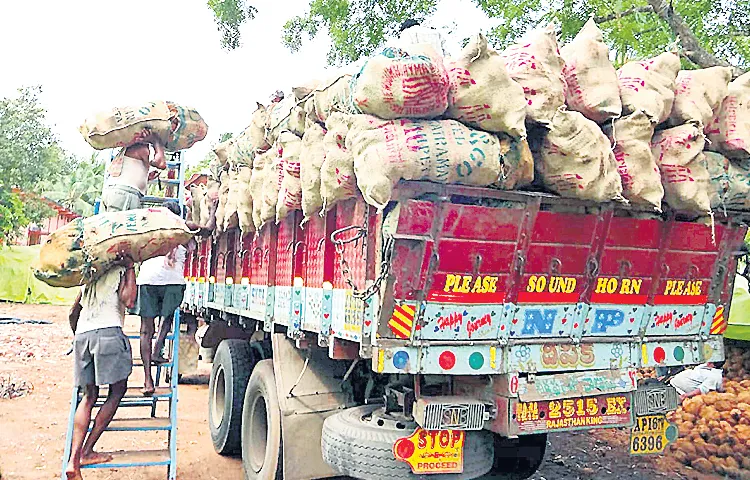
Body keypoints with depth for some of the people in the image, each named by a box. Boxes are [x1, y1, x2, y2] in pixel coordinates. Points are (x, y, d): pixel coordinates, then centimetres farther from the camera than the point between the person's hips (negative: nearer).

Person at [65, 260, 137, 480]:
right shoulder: (121, 272, 11)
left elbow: (73, 314, 32)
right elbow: (128, 301, -5)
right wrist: (131, 268, 4)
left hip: (82, 335, 6)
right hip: (108, 332, -6)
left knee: (89, 396, 13)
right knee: (117, 390, 7)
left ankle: (74, 460, 2)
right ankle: (87, 452, 3)